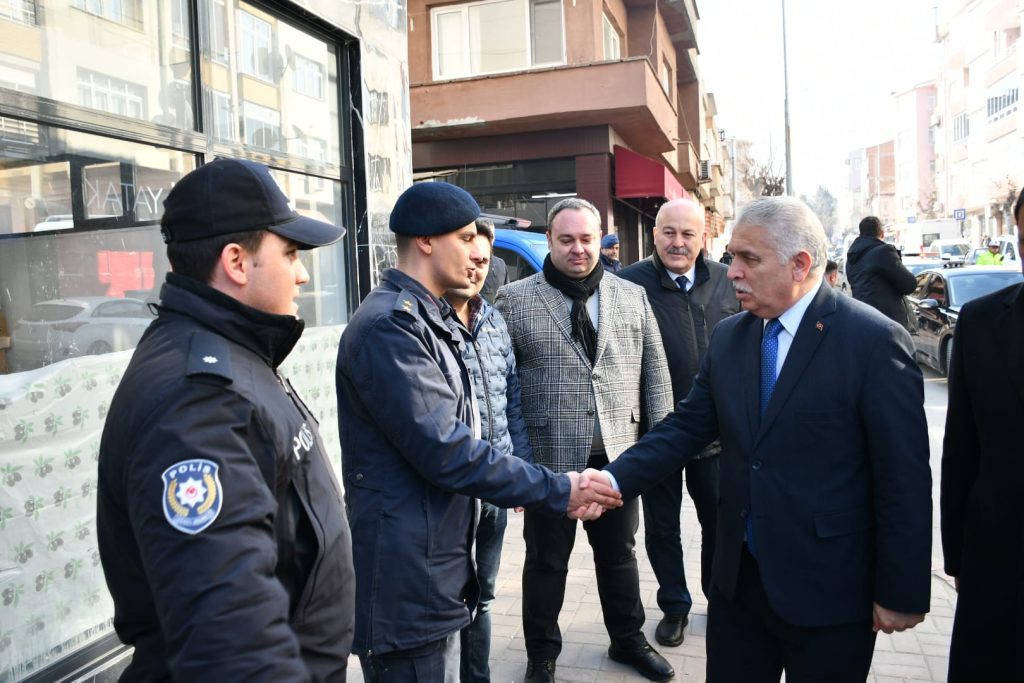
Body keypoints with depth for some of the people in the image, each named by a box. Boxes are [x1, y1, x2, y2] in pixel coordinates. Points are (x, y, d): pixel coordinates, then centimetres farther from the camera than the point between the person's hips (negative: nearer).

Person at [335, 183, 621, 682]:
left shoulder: (430, 321, 12)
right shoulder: (389, 324, -19)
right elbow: (445, 451, -24)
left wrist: (545, 489, 9)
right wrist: (556, 491, -16)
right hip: (408, 582, -9)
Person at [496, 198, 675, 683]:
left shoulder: (632, 296, 6)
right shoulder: (515, 299, -3)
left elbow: (655, 373, 8)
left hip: (619, 454, 3)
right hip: (549, 457, -2)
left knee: (619, 554, 19)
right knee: (546, 560, 12)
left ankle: (628, 640, 39)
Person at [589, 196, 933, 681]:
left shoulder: (874, 341, -14)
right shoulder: (728, 336, 3)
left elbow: (904, 478, -13)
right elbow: (687, 427, 4)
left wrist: (902, 593, -10)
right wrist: (616, 479, -10)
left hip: (827, 590, -4)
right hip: (737, 578, 5)